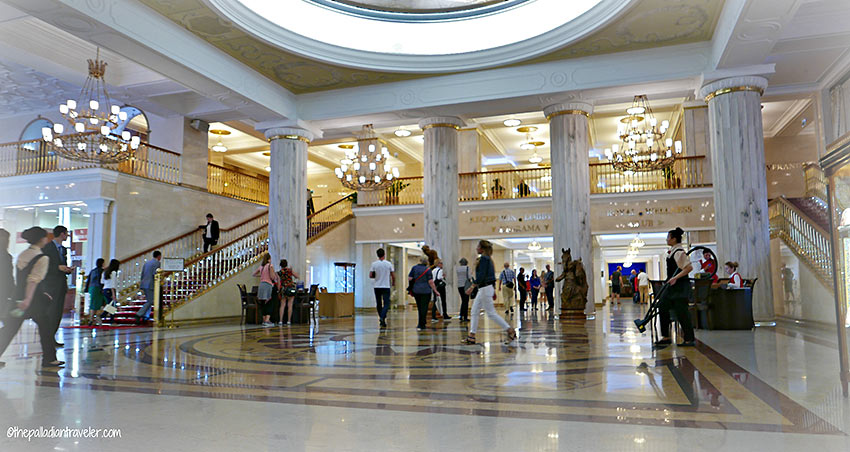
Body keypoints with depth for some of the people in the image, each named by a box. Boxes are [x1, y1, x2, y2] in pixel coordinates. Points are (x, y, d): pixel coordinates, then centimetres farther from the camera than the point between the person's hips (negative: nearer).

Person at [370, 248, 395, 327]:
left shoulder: (374, 264, -4)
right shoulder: (388, 264, -5)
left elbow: (370, 276, -4)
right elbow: (393, 276, 1)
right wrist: (393, 282, 20)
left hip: (377, 286, 2)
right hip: (386, 286, -2)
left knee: (379, 304, 12)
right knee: (386, 303, -1)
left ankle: (382, 320, 18)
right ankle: (382, 317, -23)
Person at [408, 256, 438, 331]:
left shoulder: (414, 268, 3)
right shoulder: (428, 269, -7)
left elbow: (409, 278, 0)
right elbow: (430, 281, -11)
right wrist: (435, 290, -4)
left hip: (416, 290, 4)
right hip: (426, 291, -4)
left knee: (419, 308, 16)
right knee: (424, 308, 0)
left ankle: (422, 324, 24)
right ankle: (420, 325, -3)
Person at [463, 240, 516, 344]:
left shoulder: (483, 258, -14)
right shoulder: (488, 259, 15)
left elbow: (481, 275, -22)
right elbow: (492, 276, 19)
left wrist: (472, 286, -21)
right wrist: (493, 291, 22)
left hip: (485, 288, -10)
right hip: (483, 289, 10)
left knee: (491, 313, -6)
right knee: (474, 312, 10)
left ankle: (510, 331, -1)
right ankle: (471, 336, 11)